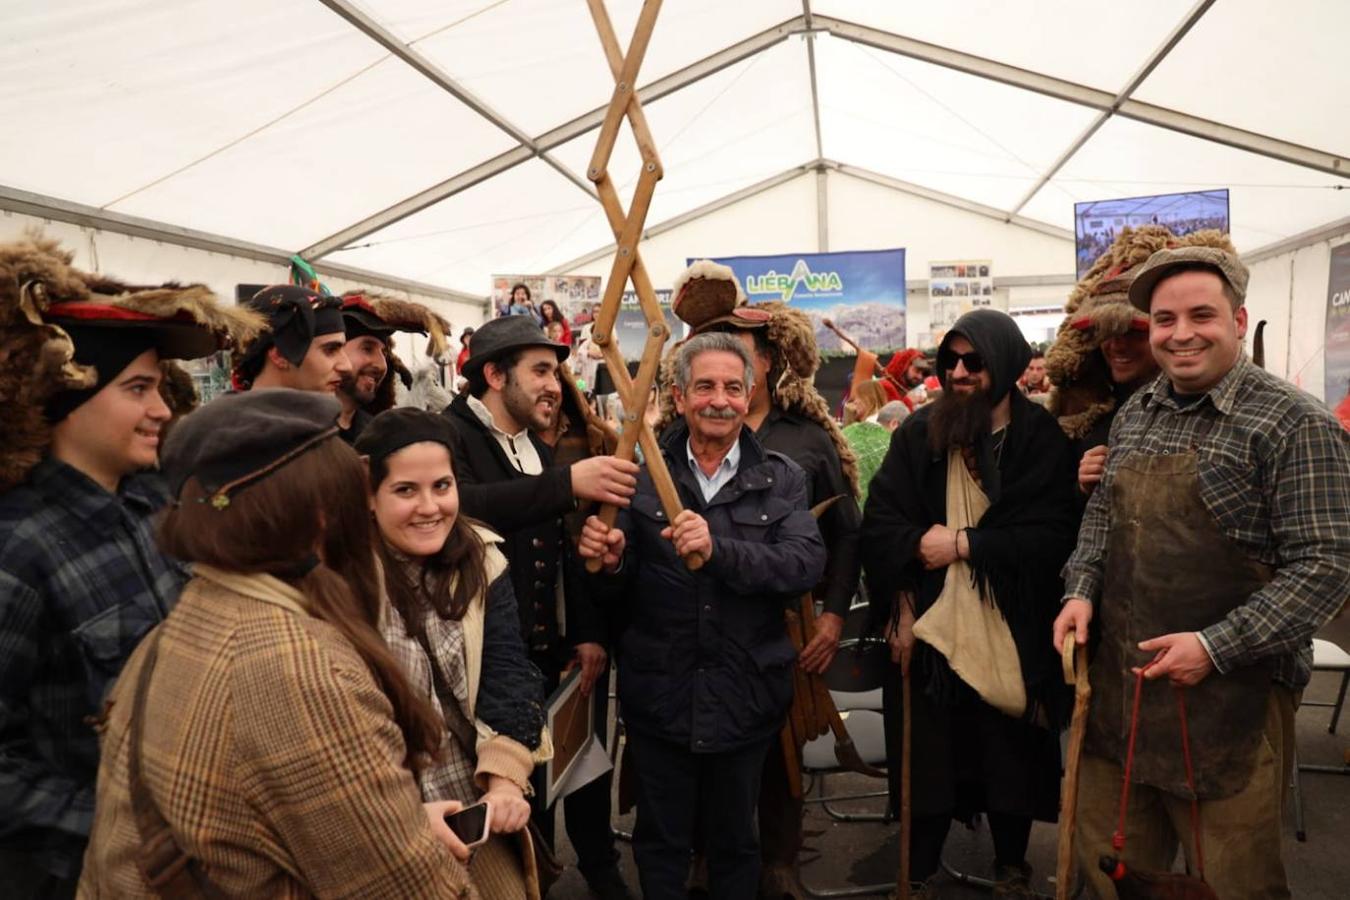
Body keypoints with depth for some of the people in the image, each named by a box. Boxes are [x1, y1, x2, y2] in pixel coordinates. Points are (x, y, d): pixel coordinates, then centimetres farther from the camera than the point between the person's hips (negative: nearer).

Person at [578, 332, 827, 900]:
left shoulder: (782, 479, -1)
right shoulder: (643, 473, -1)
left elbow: (807, 563, -16)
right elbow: (621, 578, 1)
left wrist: (720, 550, -30)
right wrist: (609, 558, -22)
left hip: (745, 695, 0)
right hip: (659, 691, 0)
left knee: (735, 839, 19)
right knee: (660, 839, 18)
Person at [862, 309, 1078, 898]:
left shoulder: (1044, 441, -3)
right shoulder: (918, 433, 1)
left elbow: (1053, 537, -13)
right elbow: (879, 522, -4)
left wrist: (961, 545, -16)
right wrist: (901, 609, -12)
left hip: (1010, 635, -1)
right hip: (929, 630, 1)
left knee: (1011, 759, 14)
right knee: (926, 759, 11)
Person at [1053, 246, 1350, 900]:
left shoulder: (1294, 425, -12)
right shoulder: (1134, 414, 7)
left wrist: (1216, 645, -21)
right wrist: (1082, 588, 2)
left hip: (1232, 694, -5)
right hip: (1119, 679, 6)